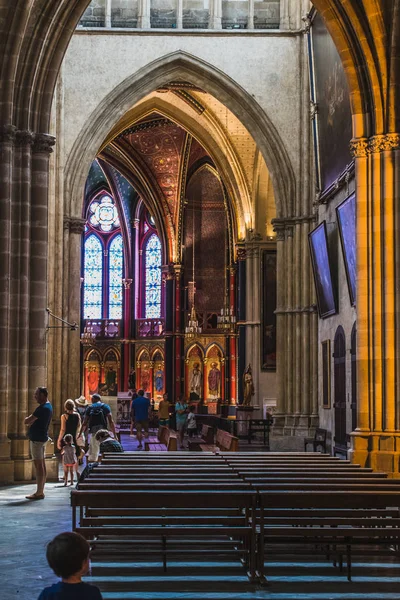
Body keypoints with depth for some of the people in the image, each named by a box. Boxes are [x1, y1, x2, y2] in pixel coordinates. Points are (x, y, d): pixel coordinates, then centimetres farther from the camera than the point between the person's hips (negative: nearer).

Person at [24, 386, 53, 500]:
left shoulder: (42, 408, -19)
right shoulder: (48, 406, 14)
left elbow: (27, 421, -18)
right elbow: (33, 421, 18)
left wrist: (27, 418, 3)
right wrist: (30, 419, -3)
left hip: (37, 439, -10)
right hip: (42, 438, 10)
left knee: (38, 465, -8)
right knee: (42, 465, 12)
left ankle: (39, 493, -7)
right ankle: (41, 491, 17)